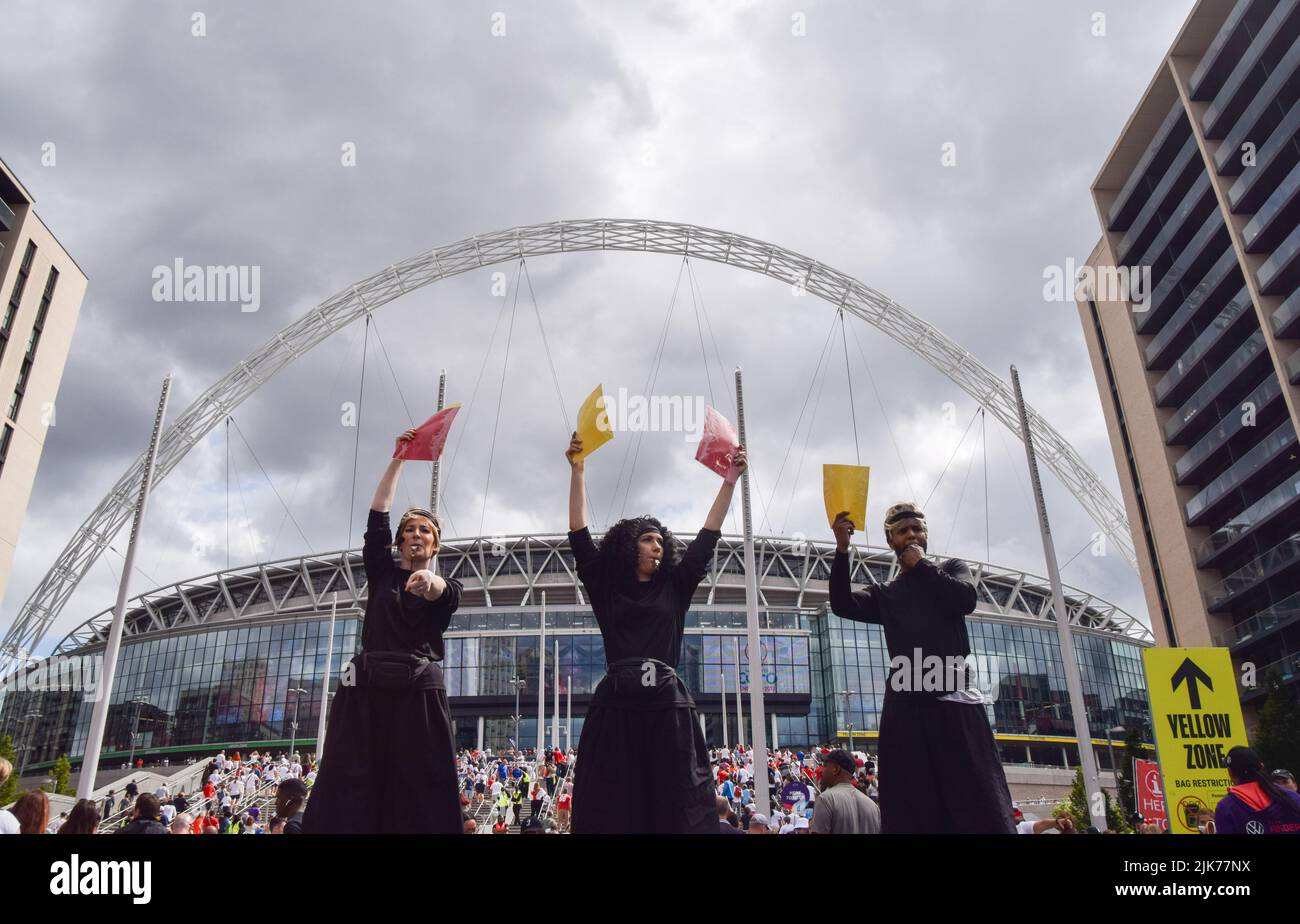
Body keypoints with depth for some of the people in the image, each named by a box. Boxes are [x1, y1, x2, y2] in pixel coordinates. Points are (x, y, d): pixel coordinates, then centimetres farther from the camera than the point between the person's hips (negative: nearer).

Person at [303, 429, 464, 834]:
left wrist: (429, 582, -35)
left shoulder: (446, 587, 14)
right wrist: (398, 458, 9)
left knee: (419, 800, -9)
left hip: (419, 693, -1)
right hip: (367, 689, 2)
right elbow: (378, 515, 11)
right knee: (348, 795, -7)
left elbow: (444, 594, -11)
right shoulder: (382, 573, 19)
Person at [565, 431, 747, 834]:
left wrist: (731, 478, 10)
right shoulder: (605, 588, 10)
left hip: (668, 705, 2)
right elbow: (579, 535, 4)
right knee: (612, 809, -2)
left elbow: (708, 536, 13)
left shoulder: (674, 587, 15)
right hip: (617, 704, -2)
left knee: (677, 808, -1)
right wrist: (577, 470, -1)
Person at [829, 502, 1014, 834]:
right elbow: (843, 605, 2)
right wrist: (842, 549, -9)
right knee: (913, 812, 0)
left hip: (955, 700, -2)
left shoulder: (951, 568, 19)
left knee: (981, 807, -9)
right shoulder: (885, 594, 21)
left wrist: (921, 565, 4)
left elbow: (966, 600, -3)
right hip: (906, 707, 2)